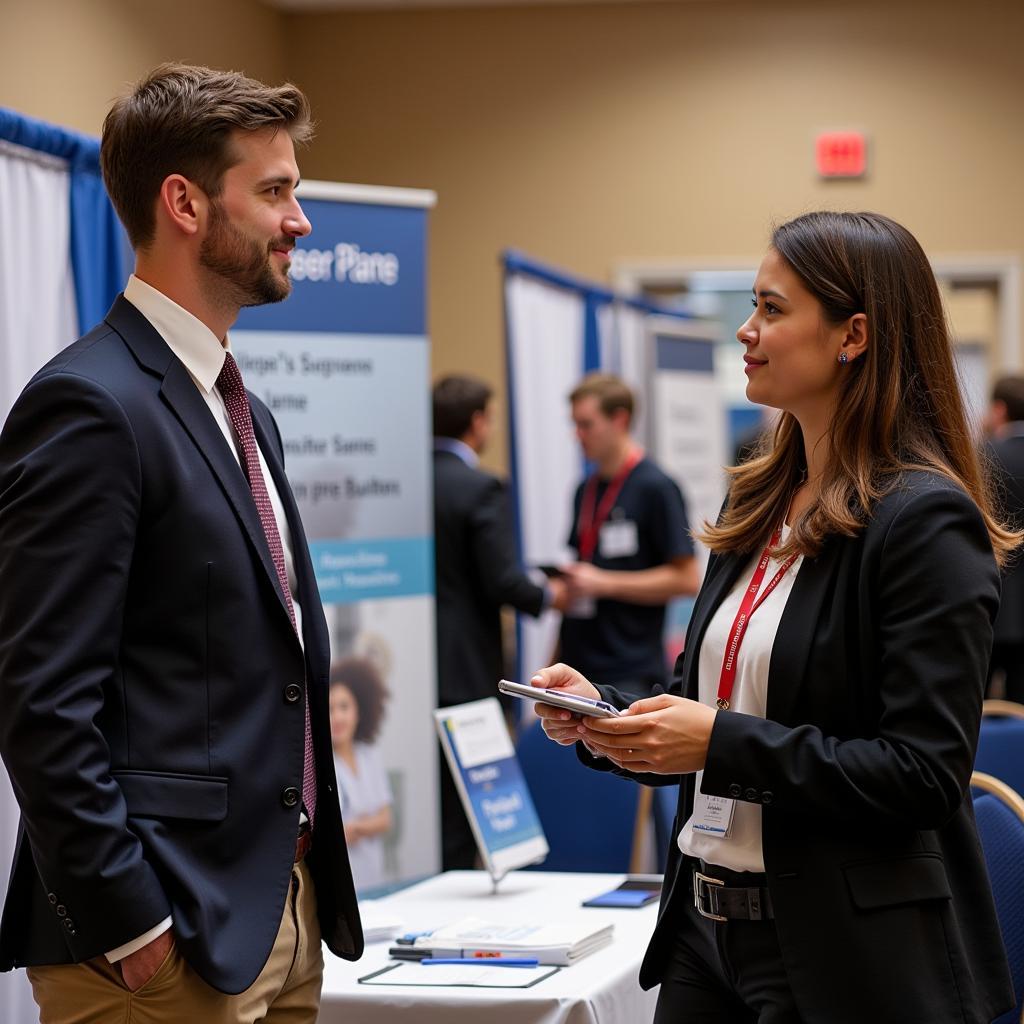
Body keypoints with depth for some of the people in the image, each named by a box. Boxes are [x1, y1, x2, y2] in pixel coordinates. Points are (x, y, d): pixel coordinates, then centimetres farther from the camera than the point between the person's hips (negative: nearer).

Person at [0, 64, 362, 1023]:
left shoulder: (243, 412, 16)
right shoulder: (89, 405, -13)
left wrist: (314, 887, 16)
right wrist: (126, 924, -19)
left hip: (284, 904, 9)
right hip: (165, 940, -9)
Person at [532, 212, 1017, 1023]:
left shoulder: (927, 521, -14)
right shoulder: (762, 502, 11)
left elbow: (925, 774, -19)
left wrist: (723, 742, -23)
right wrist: (604, 714, -1)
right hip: (708, 926, 7)